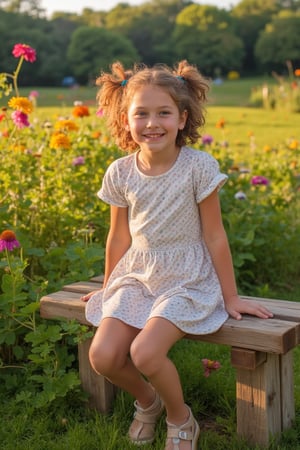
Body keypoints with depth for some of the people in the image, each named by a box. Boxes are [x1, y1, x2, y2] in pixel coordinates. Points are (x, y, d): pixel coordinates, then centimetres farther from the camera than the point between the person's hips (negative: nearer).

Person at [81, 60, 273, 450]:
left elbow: (214, 236, -8)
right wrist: (109, 289, 19)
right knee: (102, 356, -14)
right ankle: (147, 401, 20)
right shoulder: (120, 173, -4)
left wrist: (230, 297, -3)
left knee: (145, 353, -25)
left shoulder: (199, 166, -14)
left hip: (187, 279, -4)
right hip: (136, 276, 4)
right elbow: (119, 238, 9)